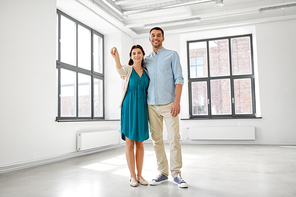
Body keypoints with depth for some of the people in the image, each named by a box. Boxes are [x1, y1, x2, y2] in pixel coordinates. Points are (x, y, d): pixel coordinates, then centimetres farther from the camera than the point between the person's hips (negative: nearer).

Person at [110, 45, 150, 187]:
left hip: (142, 107, 4)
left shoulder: (146, 72, 13)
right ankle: (132, 176, 9)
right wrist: (116, 58, -43)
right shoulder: (128, 69, 2)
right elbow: (120, 71, -23)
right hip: (129, 107, -3)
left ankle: (139, 175, 16)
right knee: (129, 142, -1)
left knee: (140, 142, 7)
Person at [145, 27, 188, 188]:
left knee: (174, 139, -5)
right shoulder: (146, 60, 17)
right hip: (152, 106, 4)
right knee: (156, 140, 5)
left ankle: (176, 174, 6)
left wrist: (177, 101, -13)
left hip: (168, 104, -3)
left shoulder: (172, 55, 7)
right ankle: (163, 173, 15)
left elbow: (179, 79, -2)